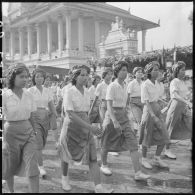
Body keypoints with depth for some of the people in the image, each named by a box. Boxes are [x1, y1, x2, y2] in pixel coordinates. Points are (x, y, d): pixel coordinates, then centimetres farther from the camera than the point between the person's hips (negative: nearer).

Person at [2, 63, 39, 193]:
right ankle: (11, 190, 42)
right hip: (11, 132, -2)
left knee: (32, 166, -7)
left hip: (28, 131, 3)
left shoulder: (28, 95, 0)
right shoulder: (5, 96, -11)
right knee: (10, 167, 16)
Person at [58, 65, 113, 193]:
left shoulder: (87, 91, 2)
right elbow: (71, 114, -24)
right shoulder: (70, 92, -16)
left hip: (86, 126, 5)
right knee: (68, 155, 14)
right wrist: (90, 127, -29)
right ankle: (64, 177, 42)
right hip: (72, 126, -5)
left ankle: (99, 187, 0)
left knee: (93, 157, -3)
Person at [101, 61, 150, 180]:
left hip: (124, 116, 6)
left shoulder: (124, 86, 8)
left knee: (133, 143, -4)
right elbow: (109, 106, -21)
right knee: (108, 143, 10)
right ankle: (104, 164, 35)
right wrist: (114, 121, -31)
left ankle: (138, 173, -3)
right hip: (112, 115, -6)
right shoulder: (112, 86, -14)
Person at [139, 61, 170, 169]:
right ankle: (144, 159, 23)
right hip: (149, 110, -7)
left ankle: (157, 159, 18)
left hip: (157, 109, 7)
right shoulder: (145, 85, -13)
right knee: (147, 136, 5)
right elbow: (146, 102, -19)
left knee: (163, 136, 4)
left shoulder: (155, 85, 9)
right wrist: (153, 116, -26)